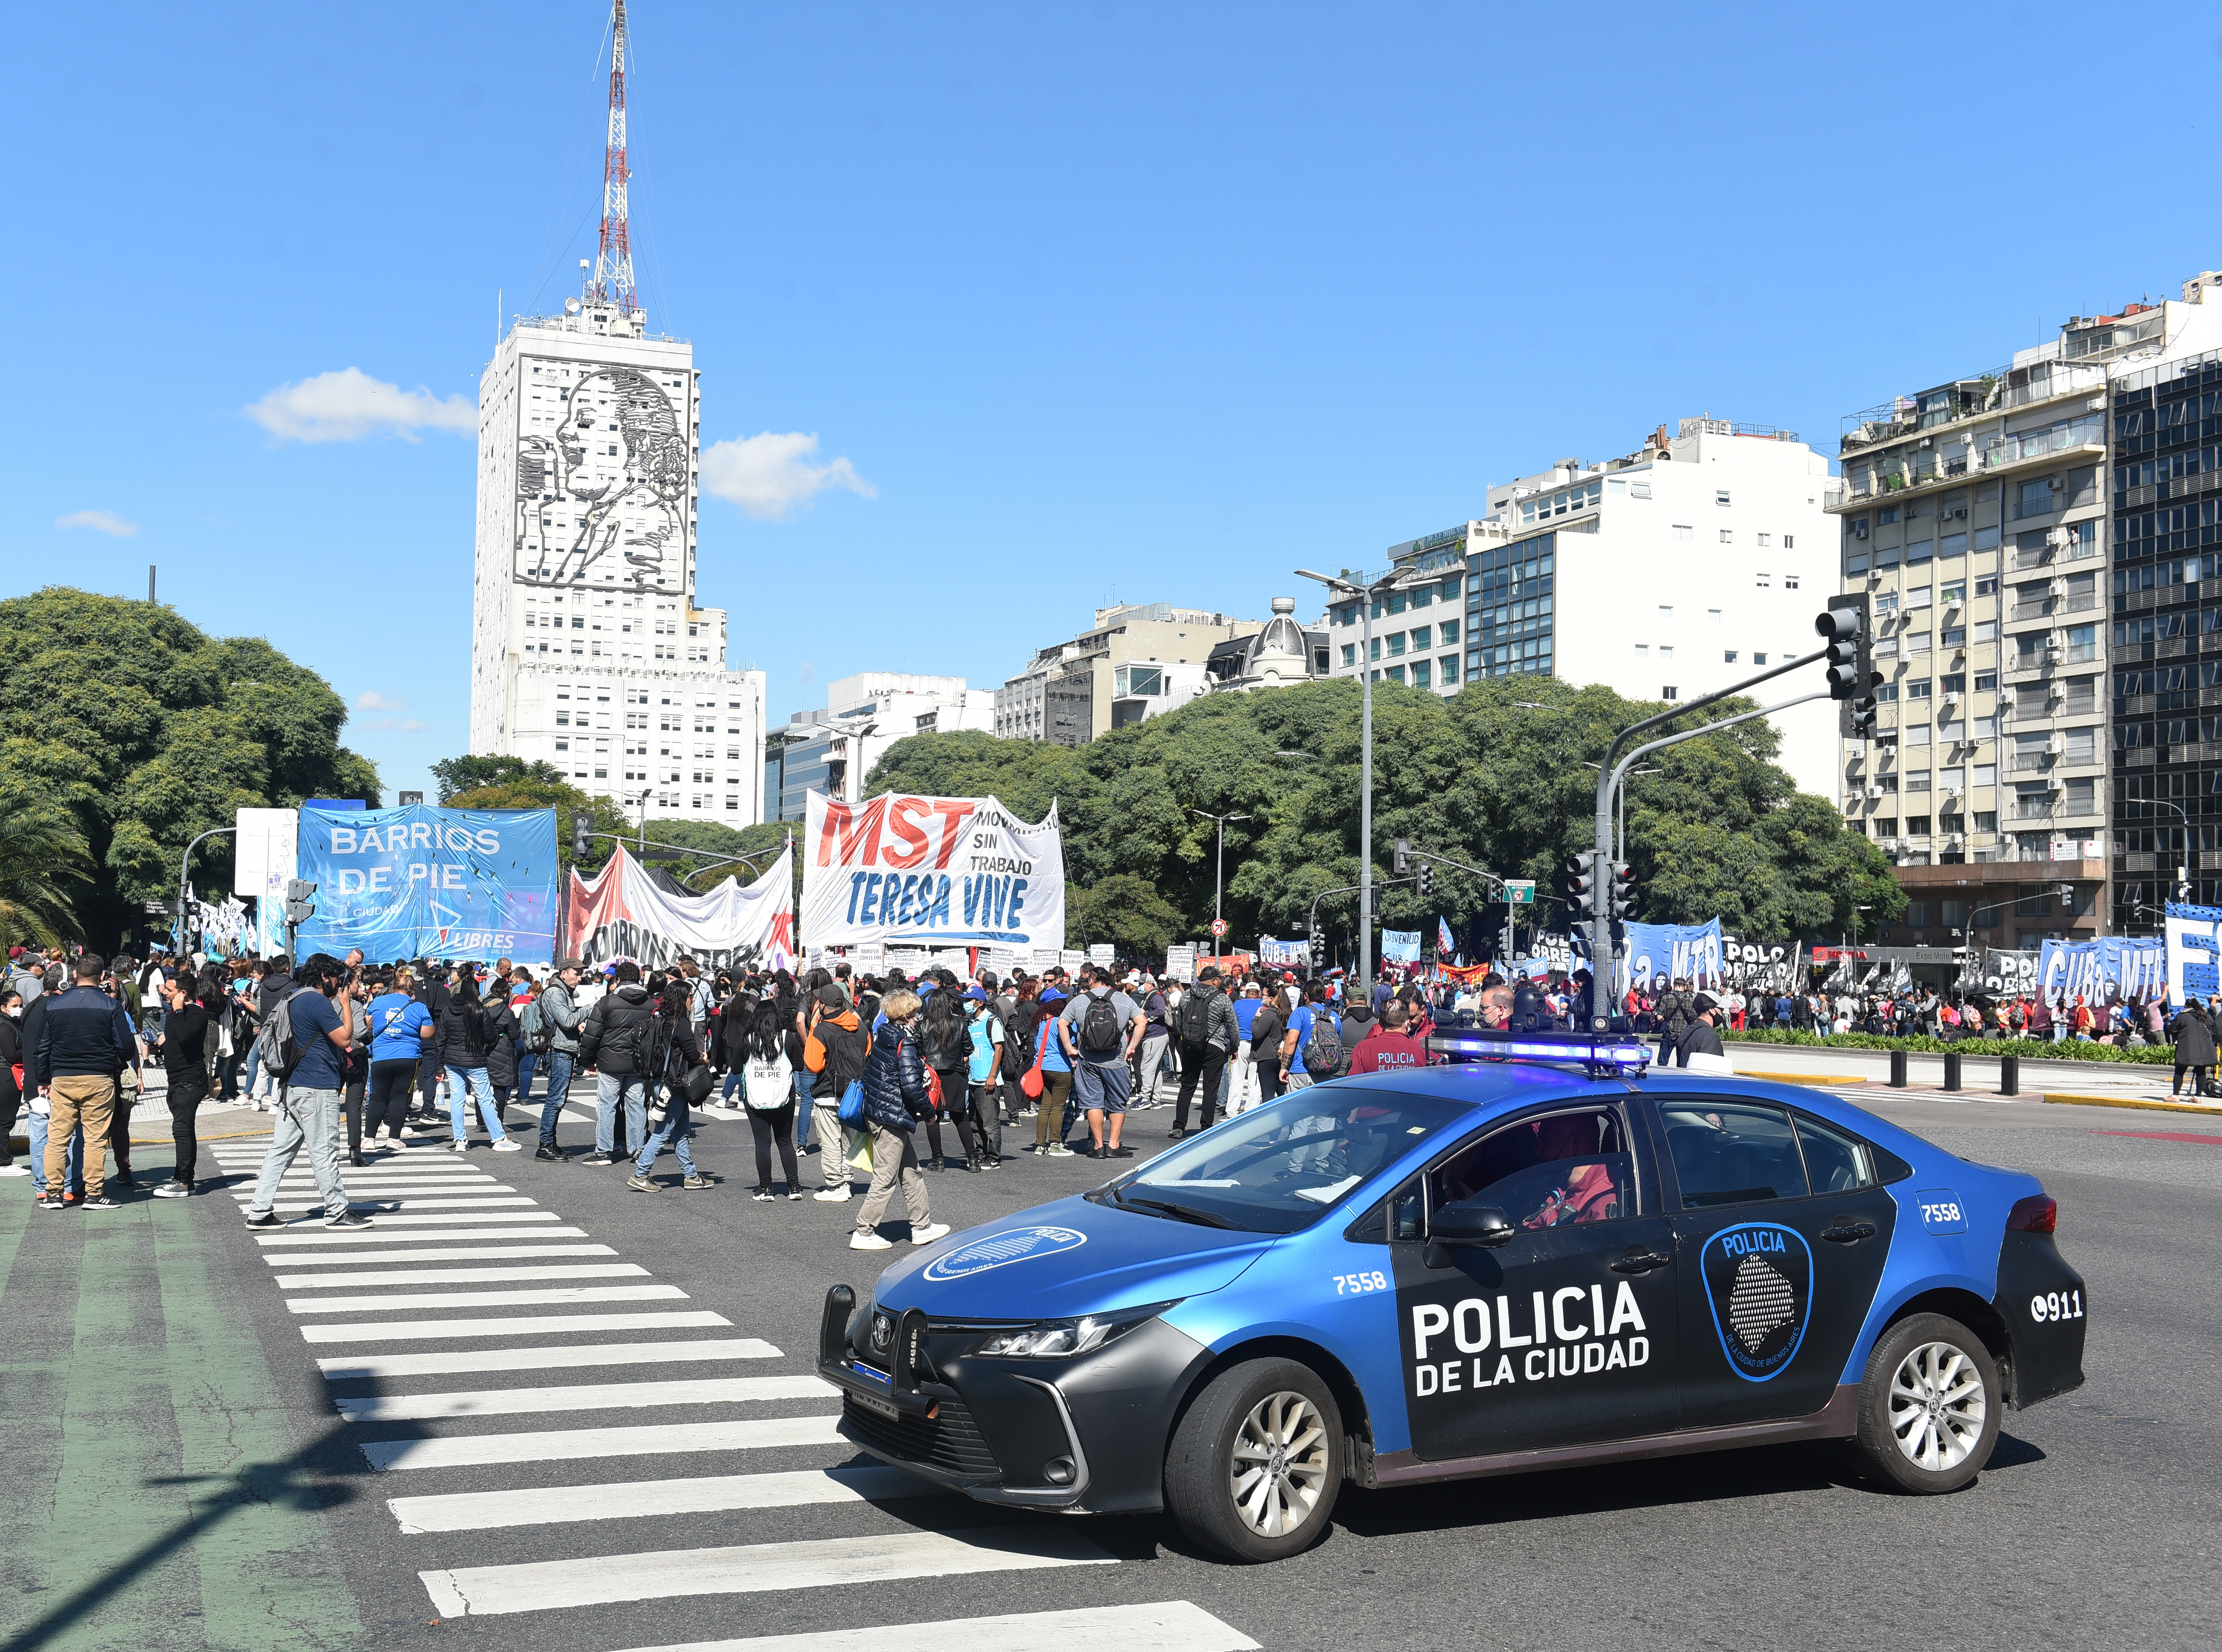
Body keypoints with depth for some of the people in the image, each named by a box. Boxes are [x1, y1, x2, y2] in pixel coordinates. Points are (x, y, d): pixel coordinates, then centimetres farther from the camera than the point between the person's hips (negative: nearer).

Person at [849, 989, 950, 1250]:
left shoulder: (881, 1038, 9)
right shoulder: (905, 1044, -18)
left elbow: (868, 1072, 18)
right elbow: (911, 1085, -25)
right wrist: (928, 1109, -10)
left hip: (875, 1111, 10)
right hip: (891, 1118, -10)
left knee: (911, 1170, 18)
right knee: (884, 1180, -2)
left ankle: (922, 1227, 27)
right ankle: (863, 1234, 4)